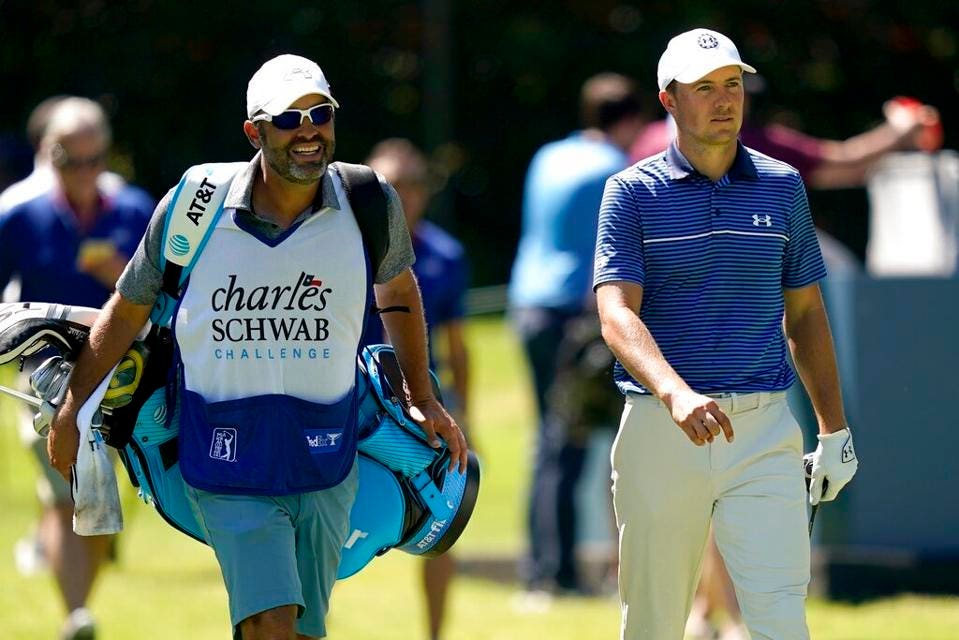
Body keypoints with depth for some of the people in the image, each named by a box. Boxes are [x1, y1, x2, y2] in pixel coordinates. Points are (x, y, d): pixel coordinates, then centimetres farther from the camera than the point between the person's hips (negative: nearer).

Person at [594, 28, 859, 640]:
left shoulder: (782, 186, 10)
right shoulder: (634, 193, 0)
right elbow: (617, 314, -13)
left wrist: (834, 428, 15)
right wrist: (677, 396, -31)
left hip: (764, 431, 1)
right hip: (660, 429, -1)